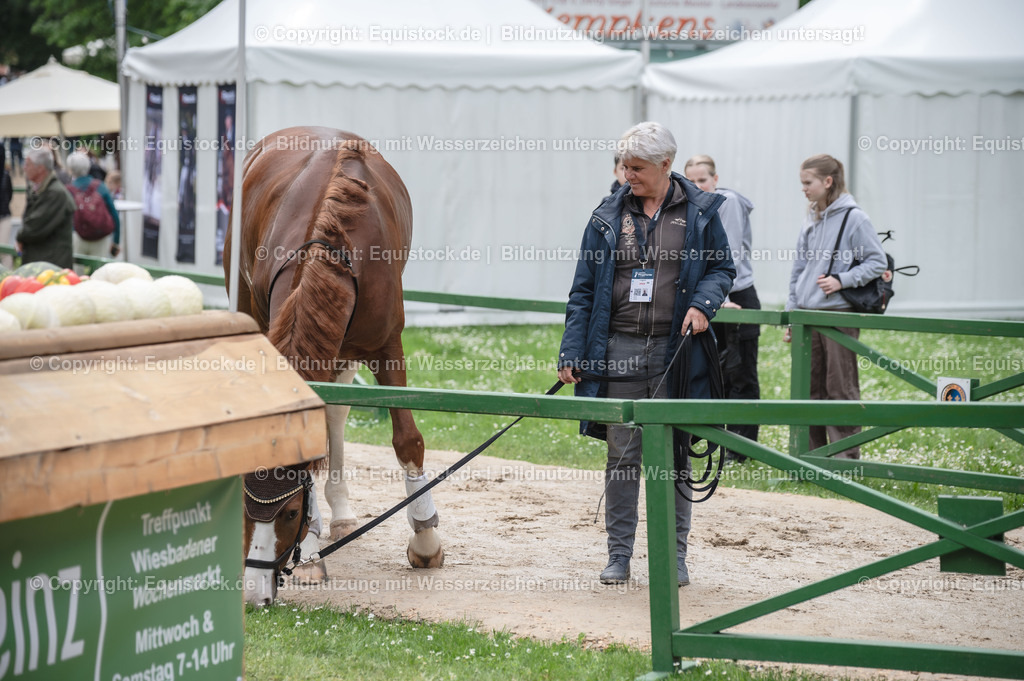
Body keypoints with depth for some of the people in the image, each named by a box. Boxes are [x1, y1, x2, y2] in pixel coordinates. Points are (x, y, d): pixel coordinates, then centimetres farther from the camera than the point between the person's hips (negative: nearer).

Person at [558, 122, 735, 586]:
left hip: (675, 350, -1)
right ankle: (619, 553, 11)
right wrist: (571, 352, 0)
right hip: (619, 349, 1)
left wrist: (703, 303, -11)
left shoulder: (699, 213, 2)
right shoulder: (609, 216, 5)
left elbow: (722, 268, 10)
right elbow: (584, 289, 7)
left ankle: (674, 554, 13)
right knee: (622, 454, 3)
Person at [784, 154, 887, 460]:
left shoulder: (854, 218, -6)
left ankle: (846, 456, 0)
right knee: (809, 387, 9)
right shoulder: (811, 221, 14)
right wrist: (791, 314, 17)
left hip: (839, 314, -7)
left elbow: (877, 262, -7)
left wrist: (841, 280, -17)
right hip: (806, 314, 7)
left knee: (841, 388, -4)